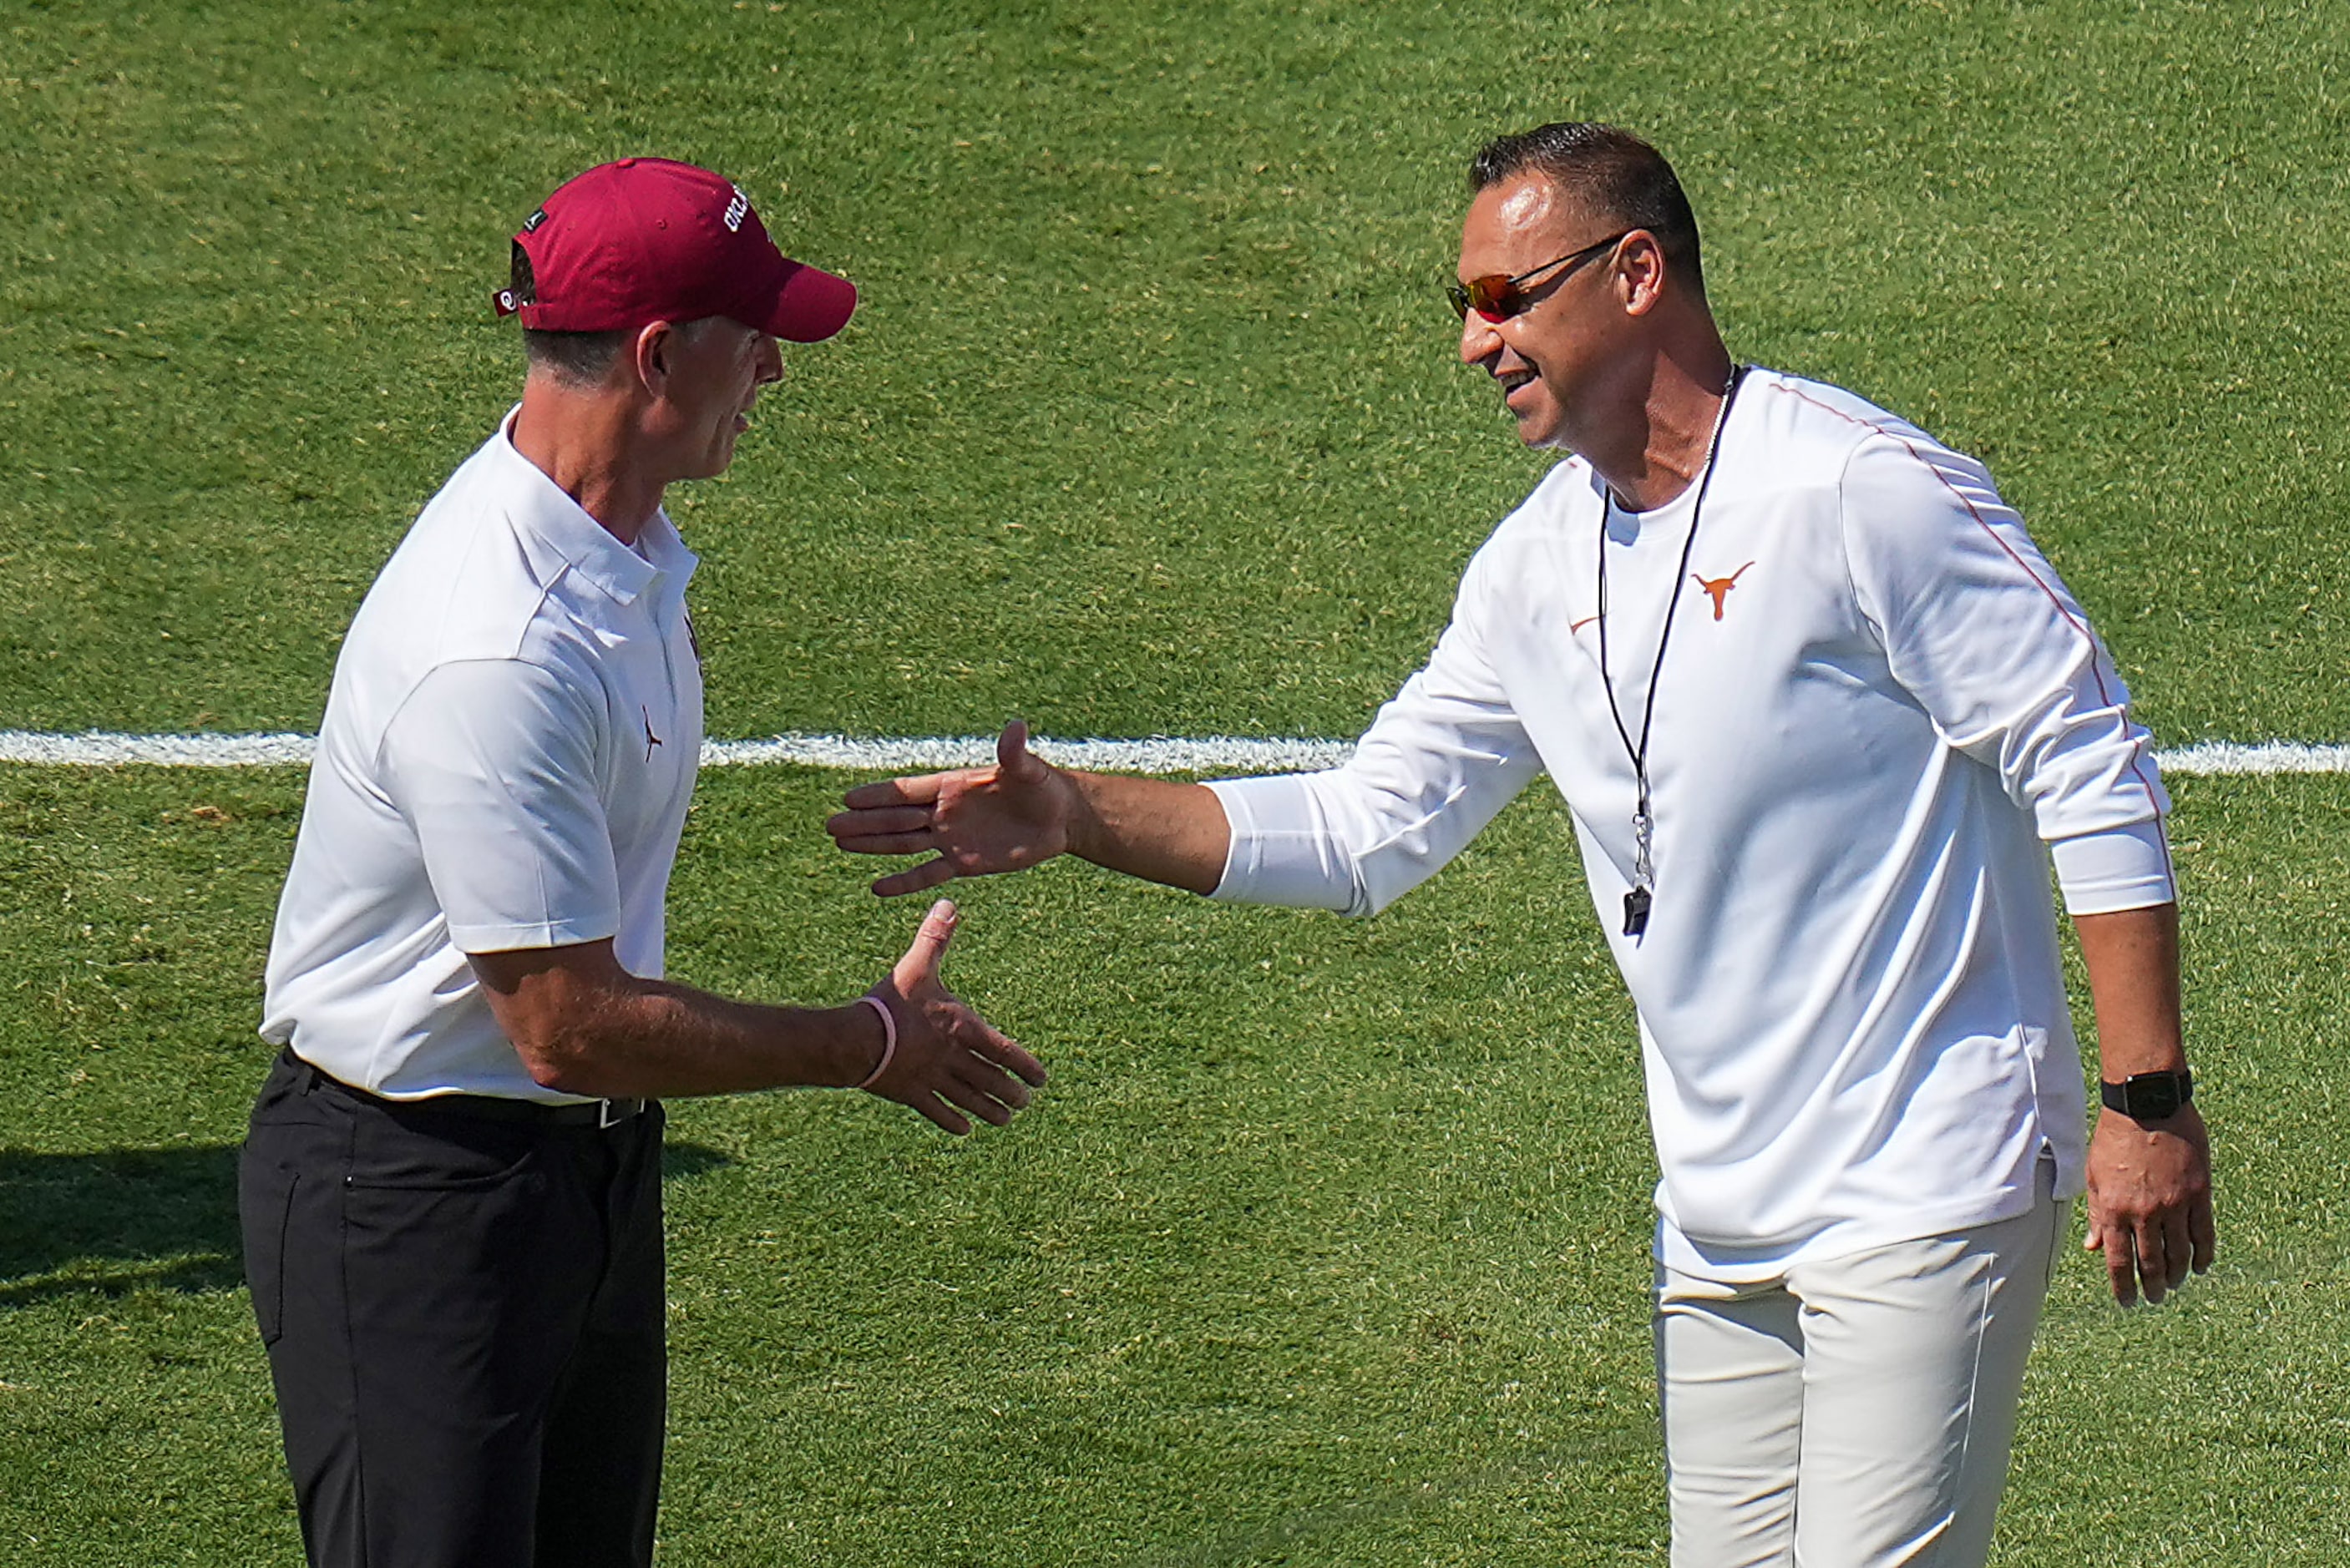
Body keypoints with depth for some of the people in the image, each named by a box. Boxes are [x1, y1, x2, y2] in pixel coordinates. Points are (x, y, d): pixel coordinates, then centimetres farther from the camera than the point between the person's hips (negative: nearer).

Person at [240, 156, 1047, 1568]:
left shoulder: (634, 549, 3)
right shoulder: (499, 651, -29)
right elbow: (568, 1022, -26)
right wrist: (874, 1046, -16)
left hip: (596, 1165, 10)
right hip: (415, 1195, -10)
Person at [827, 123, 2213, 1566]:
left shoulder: (1864, 496, -13)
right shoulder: (1540, 567, 10)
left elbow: (2093, 776, -12)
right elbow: (1368, 828, 15)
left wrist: (2149, 1103, -15)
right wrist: (1076, 816, 3)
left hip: (1926, 1195, -7)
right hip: (1719, 1220, 7)